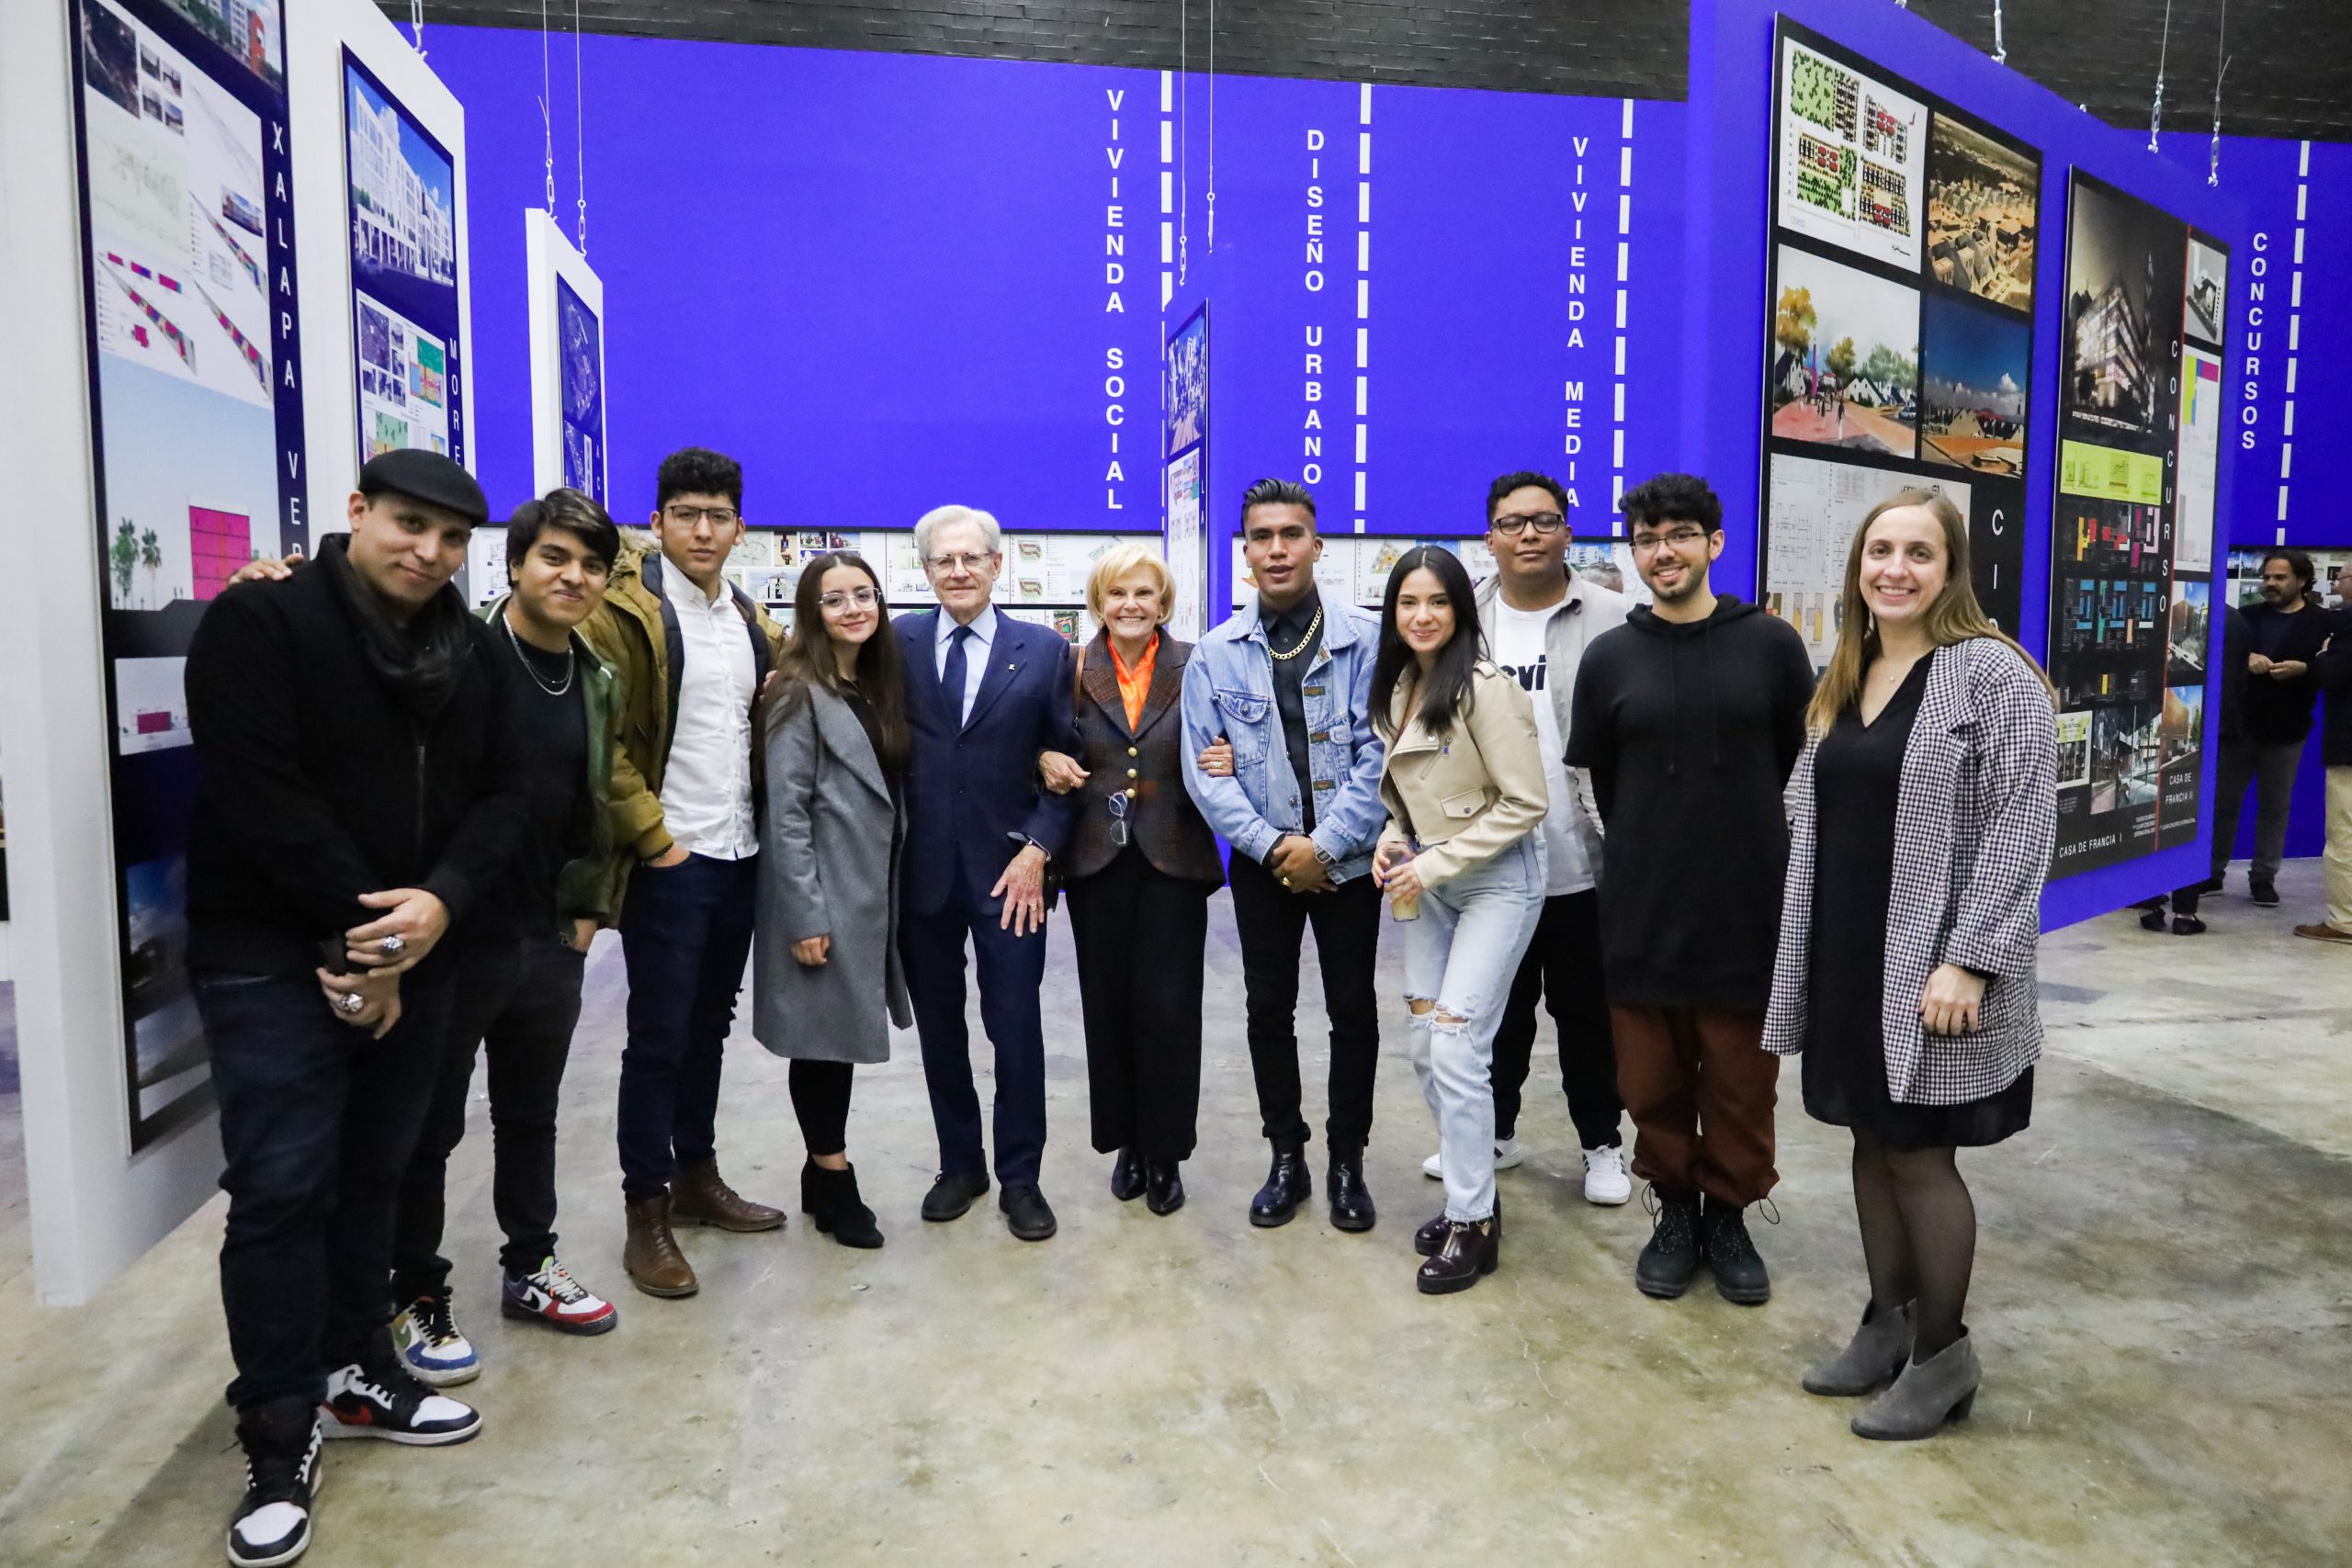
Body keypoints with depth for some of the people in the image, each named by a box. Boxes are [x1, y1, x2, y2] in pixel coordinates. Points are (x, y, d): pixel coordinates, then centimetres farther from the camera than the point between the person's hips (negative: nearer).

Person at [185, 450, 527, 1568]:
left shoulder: (470, 650, 8)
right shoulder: (259, 621, -10)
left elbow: (499, 792, 4)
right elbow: (258, 794, -17)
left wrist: (441, 901, -14)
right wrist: (358, 932, -16)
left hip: (416, 951, 6)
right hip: (273, 952, -5)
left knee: (374, 1173, 14)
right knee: (282, 1186, -4)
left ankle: (354, 1374, 30)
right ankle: (280, 1435, 9)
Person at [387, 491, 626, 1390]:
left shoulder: (597, 684, 8)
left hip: (549, 941, 6)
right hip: (453, 934, -6)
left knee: (531, 1116, 19)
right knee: (430, 1128, 9)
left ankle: (530, 1269, 35)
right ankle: (416, 1300, 24)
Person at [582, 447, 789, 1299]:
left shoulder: (751, 619, 11)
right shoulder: (626, 609, -10)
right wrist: (651, 835, -15)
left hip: (740, 854, 7)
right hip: (669, 859, -6)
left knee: (709, 1026, 16)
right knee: (658, 1037, 1)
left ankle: (696, 1176, 30)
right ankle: (646, 1213, 13)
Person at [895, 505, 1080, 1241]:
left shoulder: (1044, 649, 1)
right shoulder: (899, 643, 3)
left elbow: (1064, 763, 0)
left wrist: (1037, 851, -8)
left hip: (1007, 871, -1)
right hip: (921, 868, 2)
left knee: (1016, 1030, 3)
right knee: (938, 1028, 12)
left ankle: (1019, 1178, 20)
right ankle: (959, 1164, 29)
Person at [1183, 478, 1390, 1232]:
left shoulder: (1365, 639, -6)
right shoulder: (1215, 653, -1)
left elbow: (1379, 753, -10)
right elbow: (1204, 768, -3)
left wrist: (1325, 845, -15)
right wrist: (1271, 845, -13)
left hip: (1347, 858, -1)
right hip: (1262, 861, 2)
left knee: (1353, 1008, 6)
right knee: (1269, 1009, 9)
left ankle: (1348, 1162, 22)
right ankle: (1286, 1159, 25)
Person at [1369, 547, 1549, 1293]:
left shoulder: (1483, 687, -16)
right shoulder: (1396, 688, 8)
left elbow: (1525, 801, -17)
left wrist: (1438, 863, -17)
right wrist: (1392, 841, 0)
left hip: (1496, 881, -7)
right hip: (1427, 882, 7)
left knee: (1456, 1045, -11)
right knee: (1426, 1047, 8)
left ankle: (1475, 1223, 4)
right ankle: (1470, 1190, 25)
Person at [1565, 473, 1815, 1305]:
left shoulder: (1771, 643, 0)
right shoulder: (1610, 657, 3)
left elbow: (1806, 767, 6)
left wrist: (1749, 852, 8)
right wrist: (1649, 852, 8)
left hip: (1750, 907, -1)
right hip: (1643, 911, 1)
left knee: (1741, 1080, 8)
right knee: (1654, 1080, 9)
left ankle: (1729, 1216, 26)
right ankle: (1674, 1211, 27)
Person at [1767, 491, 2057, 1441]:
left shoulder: (1994, 673, -10)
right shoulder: (1844, 679, 12)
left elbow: (2021, 829, -15)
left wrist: (1967, 960, -20)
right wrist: (1808, 951, 13)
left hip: (1932, 968, -6)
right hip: (1846, 960, 7)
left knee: (1919, 1154, 2)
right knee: (1874, 1142, 14)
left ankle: (1943, 1355, 20)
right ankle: (1887, 1325, 29)